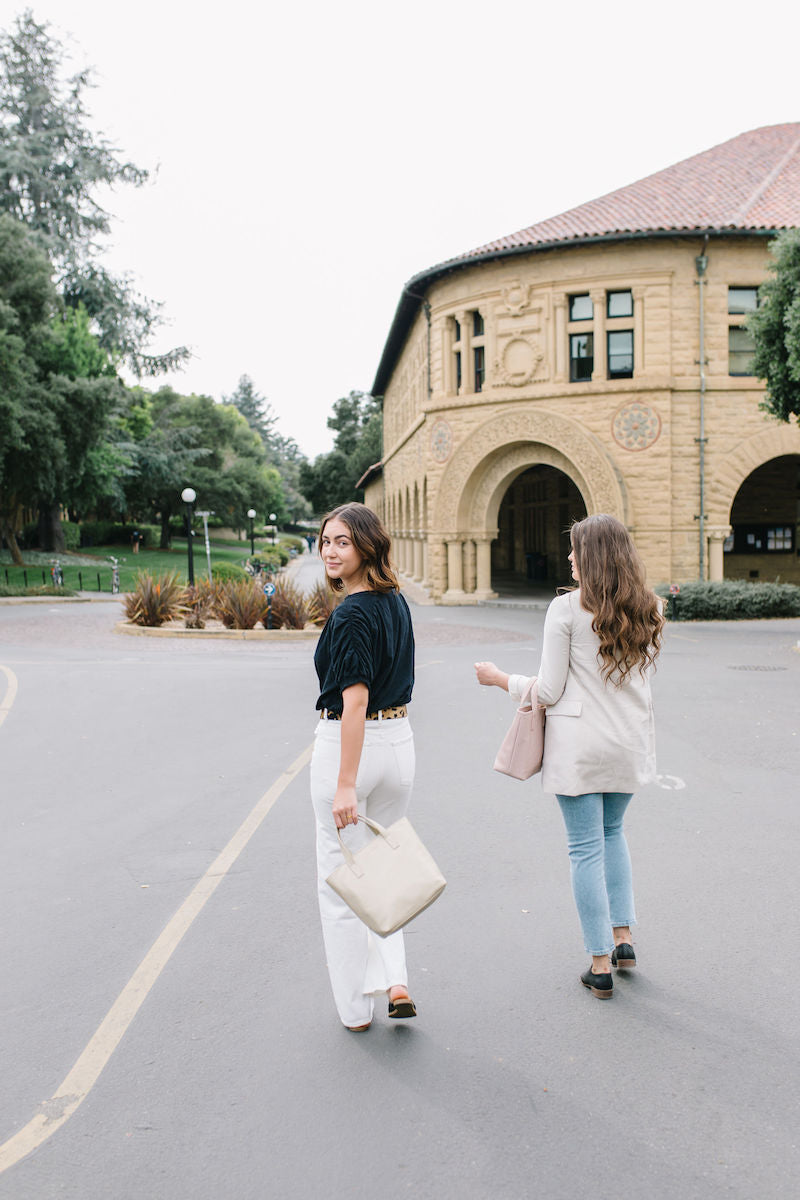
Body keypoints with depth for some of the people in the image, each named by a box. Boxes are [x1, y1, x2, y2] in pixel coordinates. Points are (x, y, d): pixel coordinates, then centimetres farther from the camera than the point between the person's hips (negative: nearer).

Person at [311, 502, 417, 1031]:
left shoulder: (352, 615, -19)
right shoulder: (397, 602, 7)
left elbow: (355, 700, -24)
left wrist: (346, 785, -24)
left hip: (352, 744, -8)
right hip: (400, 740, 8)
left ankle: (357, 1009, 19)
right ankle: (395, 982, 14)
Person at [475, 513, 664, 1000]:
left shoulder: (567, 609, -13)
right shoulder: (649, 609, 2)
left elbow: (549, 692, -10)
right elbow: (643, 674, 13)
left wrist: (499, 678, 5)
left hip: (581, 744, -5)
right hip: (632, 742, 5)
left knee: (586, 848, 5)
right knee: (612, 832, 26)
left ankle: (601, 966, 11)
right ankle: (623, 936, 26)